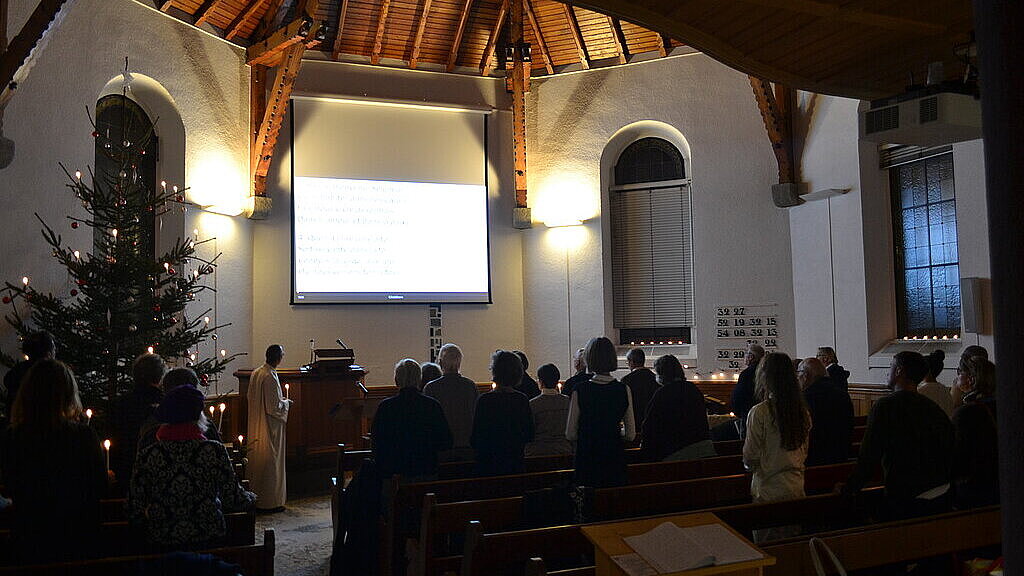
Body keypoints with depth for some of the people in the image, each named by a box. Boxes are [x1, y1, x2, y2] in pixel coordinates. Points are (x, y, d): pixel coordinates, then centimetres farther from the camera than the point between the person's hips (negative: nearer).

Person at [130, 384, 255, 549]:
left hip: (162, 543, 2)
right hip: (208, 539, -2)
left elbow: (135, 513, -2)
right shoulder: (215, 450, -10)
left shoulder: (147, 456, -5)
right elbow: (234, 500, -4)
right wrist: (250, 498, 17)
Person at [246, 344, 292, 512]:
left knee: (257, 459, 17)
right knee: (270, 462, 1)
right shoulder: (270, 377, -24)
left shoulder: (255, 373, 3)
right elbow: (275, 407, -24)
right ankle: (270, 502, 9)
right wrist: (286, 402, -4)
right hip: (270, 427, -9)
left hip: (256, 426, 9)